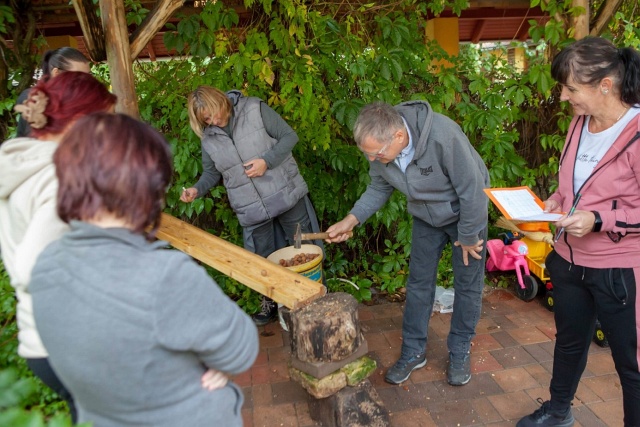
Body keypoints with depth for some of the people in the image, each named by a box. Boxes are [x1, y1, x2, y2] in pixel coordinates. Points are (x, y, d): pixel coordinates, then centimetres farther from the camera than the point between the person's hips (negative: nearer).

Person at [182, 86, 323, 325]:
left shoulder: (254, 109, -10)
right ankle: (270, 303, 33)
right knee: (262, 259, 11)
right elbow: (212, 173, 12)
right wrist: (197, 189, -8)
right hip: (252, 209, 3)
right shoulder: (208, 138, 2)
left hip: (286, 195, -3)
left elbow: (289, 136, -9)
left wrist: (267, 161, -20)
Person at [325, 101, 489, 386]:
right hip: (425, 217, 4)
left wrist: (468, 237, -17)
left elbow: (473, 191, -29)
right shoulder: (380, 146, -22)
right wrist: (352, 219, -17)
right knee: (419, 282, 9)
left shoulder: (443, 136, -39)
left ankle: (460, 353, 29)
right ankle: (413, 352, 26)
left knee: (468, 285, 8)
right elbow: (379, 188, -4)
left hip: (465, 212, -4)